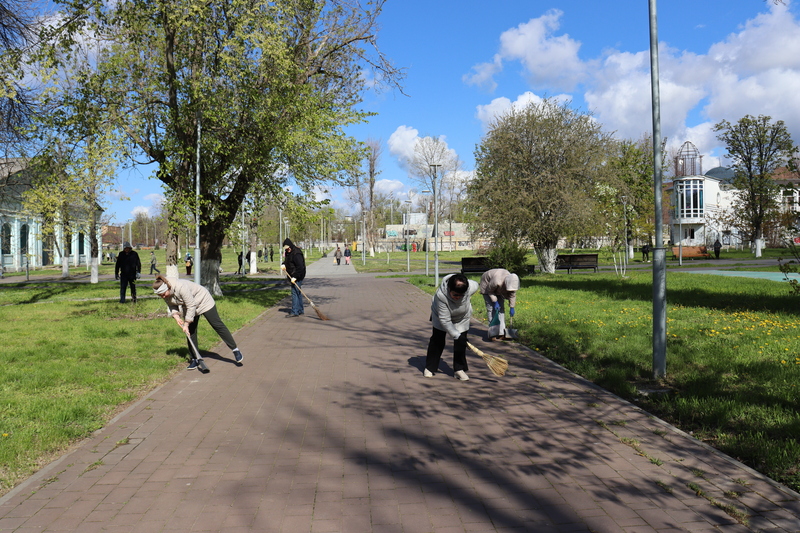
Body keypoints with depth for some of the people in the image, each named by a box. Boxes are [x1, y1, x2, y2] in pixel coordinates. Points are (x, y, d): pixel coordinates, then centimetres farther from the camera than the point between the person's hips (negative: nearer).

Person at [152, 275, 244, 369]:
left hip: (204, 301, -7)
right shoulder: (165, 293, -14)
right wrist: (176, 316, -18)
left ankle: (235, 350, 3)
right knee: (191, 332, 0)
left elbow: (191, 306, -31)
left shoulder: (181, 287, -37)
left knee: (217, 325, -4)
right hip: (189, 306, 7)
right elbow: (172, 306, 3)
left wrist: (186, 324, -26)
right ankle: (194, 359, 9)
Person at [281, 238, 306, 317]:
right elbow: (287, 260, 23)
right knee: (298, 292, 15)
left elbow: (300, 267, -25)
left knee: (295, 292, -12)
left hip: (298, 276, -10)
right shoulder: (289, 253, 11)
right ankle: (300, 310, 23)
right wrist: (283, 264, -1)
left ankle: (295, 311, -11)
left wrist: (295, 277, -25)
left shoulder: (296, 254, -20)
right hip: (293, 276, 10)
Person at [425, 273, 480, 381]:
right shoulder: (440, 295, -42)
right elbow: (445, 320, -32)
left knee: (461, 341, -4)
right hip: (441, 315, -2)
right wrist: (455, 334, -31)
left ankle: (459, 369, 8)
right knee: (437, 340, -2)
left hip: (462, 317, 2)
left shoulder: (472, 287, -34)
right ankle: (430, 368, 13)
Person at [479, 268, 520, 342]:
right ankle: (492, 333, -14)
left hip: (498, 290, 6)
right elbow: (489, 291, -24)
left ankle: (501, 332, 1)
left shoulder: (512, 282, -26)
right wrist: (495, 302, -24)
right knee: (491, 308, -14)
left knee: (501, 308, -1)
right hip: (487, 286, -6)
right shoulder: (497, 281, -44)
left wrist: (512, 307, -7)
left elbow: (512, 295, -9)